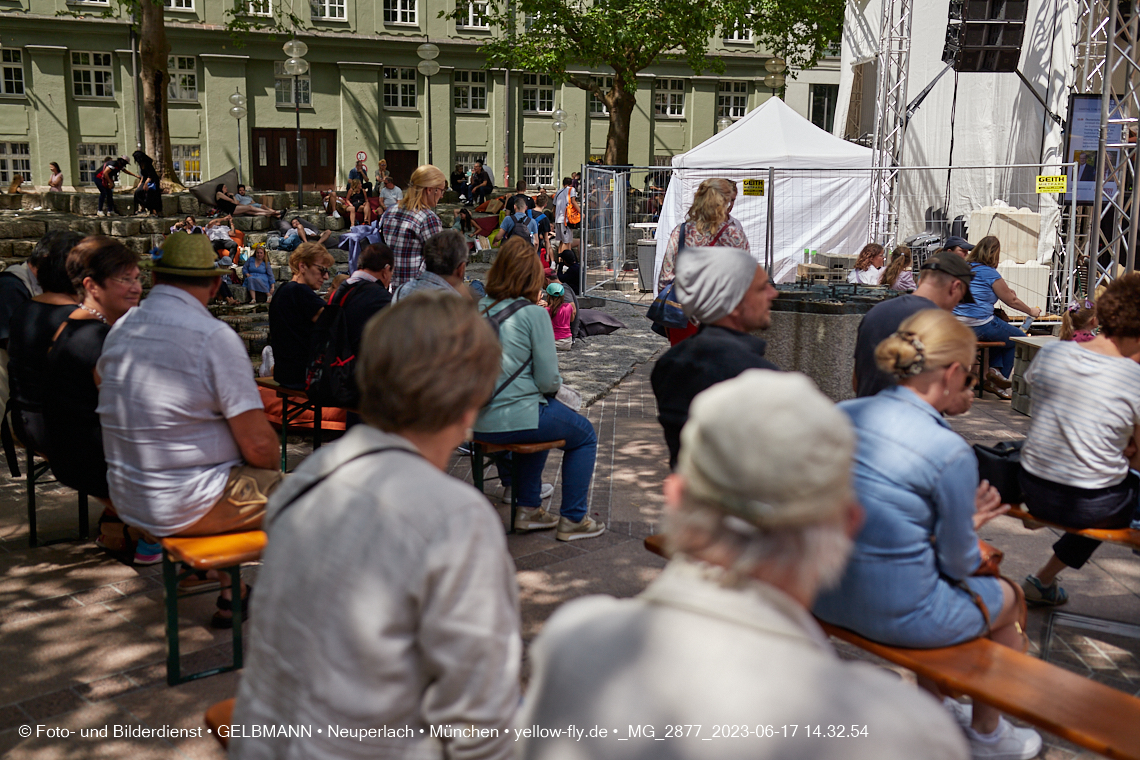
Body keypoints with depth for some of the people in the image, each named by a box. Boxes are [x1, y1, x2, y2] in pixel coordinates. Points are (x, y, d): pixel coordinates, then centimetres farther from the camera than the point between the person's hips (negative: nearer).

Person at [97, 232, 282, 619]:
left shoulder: (119, 329, 2)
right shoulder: (215, 337, -19)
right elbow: (259, 446, -20)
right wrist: (273, 464, 1)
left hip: (126, 498, 8)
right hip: (186, 507, -8)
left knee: (235, 474, 29)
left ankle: (232, 591, 31)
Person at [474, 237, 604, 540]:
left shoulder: (479, 309, 5)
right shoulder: (533, 313, -13)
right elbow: (548, 381, -14)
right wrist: (555, 386, 9)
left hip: (479, 420, 7)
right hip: (516, 418, -7)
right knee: (585, 435, 18)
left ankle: (528, 509, 37)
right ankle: (573, 520, 21)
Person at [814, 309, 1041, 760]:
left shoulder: (843, 414, -3)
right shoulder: (950, 452, -22)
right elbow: (958, 564, -10)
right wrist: (970, 528, 12)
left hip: (826, 599, 6)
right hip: (896, 614, -6)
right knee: (1009, 599, 25)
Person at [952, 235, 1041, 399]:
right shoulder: (989, 273, -7)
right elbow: (1012, 301, 2)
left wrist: (1005, 291, 36)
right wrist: (1031, 311, 19)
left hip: (957, 324, 8)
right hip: (978, 326, -8)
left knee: (1001, 329, 31)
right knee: (1018, 338, 12)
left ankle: (995, 370, 17)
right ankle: (1000, 376, 14)